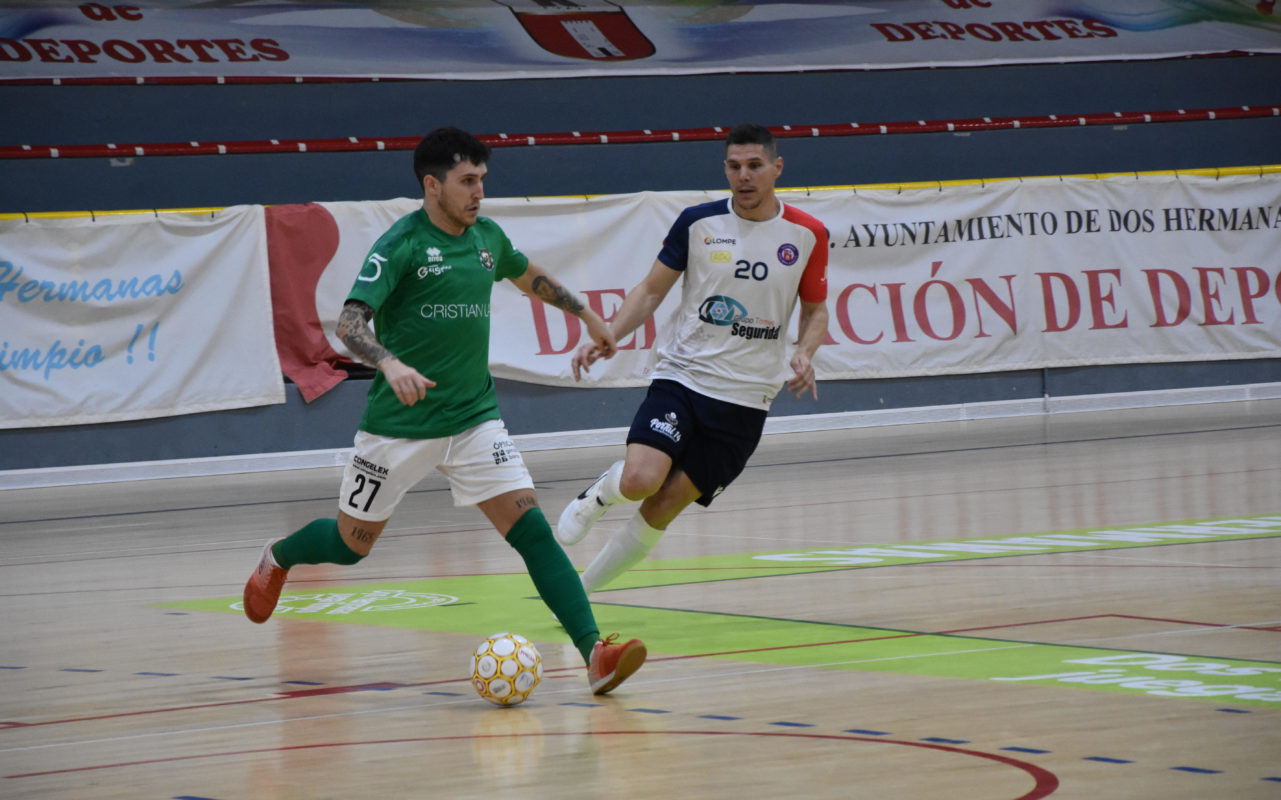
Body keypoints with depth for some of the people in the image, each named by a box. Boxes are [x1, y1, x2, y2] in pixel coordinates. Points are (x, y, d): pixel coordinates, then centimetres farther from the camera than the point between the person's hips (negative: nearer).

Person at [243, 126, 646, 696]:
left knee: (531, 529, -13)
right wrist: (390, 364, -41)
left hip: (474, 417, 4)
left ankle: (593, 653, -21)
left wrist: (587, 315, 36)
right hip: (399, 423, -4)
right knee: (352, 545, 12)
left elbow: (530, 278, 29)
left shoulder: (487, 237, 6)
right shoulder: (400, 244, -14)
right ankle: (276, 558, 46)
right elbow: (350, 323, -23)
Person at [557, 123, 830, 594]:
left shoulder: (807, 235, 1)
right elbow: (651, 290, 8)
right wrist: (608, 337, -8)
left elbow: (815, 310, 13)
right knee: (639, 480, -24)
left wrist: (804, 355, -8)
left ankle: (579, 590, 14)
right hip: (681, 376, -1)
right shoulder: (697, 223, -1)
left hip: (744, 400, 1)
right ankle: (598, 496, 13)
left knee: (664, 507, -4)